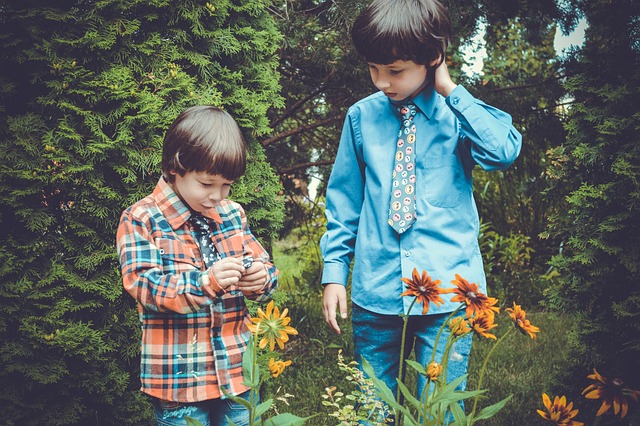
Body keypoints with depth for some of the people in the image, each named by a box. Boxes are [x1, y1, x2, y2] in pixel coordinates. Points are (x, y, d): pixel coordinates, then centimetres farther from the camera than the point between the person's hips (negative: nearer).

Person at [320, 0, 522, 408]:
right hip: (375, 292, 2)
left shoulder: (458, 111, -2)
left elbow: (504, 152, -22)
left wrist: (451, 90, -16)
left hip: (447, 292, -2)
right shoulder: (361, 117, 2)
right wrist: (335, 272, 6)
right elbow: (344, 199, 9)